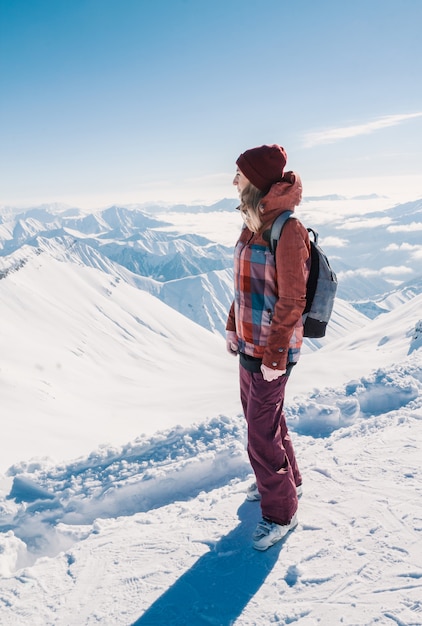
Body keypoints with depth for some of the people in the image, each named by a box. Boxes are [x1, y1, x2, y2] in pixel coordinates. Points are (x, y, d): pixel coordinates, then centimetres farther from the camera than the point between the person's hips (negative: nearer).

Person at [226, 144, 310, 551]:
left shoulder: (287, 230, -20)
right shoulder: (253, 224, 6)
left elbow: (291, 301, -20)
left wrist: (275, 357, -19)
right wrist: (234, 326, 17)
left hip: (270, 352, -9)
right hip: (249, 344, 9)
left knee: (262, 434, 2)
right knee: (262, 416, 23)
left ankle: (280, 513, 23)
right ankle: (286, 479, 46)